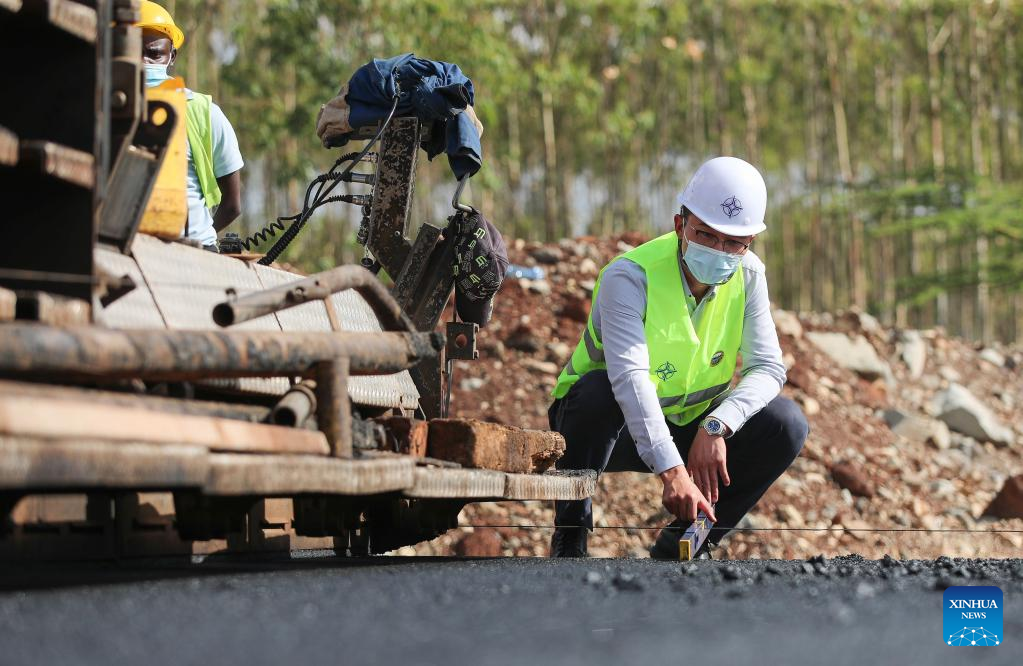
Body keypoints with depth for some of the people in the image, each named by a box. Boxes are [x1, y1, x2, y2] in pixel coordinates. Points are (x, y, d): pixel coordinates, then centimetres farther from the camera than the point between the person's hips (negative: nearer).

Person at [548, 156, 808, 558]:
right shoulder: (629, 277, -26)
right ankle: (570, 535, -16)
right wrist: (672, 471, -54)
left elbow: (768, 367, -14)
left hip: (687, 429, 5)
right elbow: (630, 377, -41)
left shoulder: (748, 275, -9)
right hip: (618, 428, -4)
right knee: (600, 389, -37)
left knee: (786, 426, -18)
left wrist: (715, 427, -34)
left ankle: (682, 546, -4)